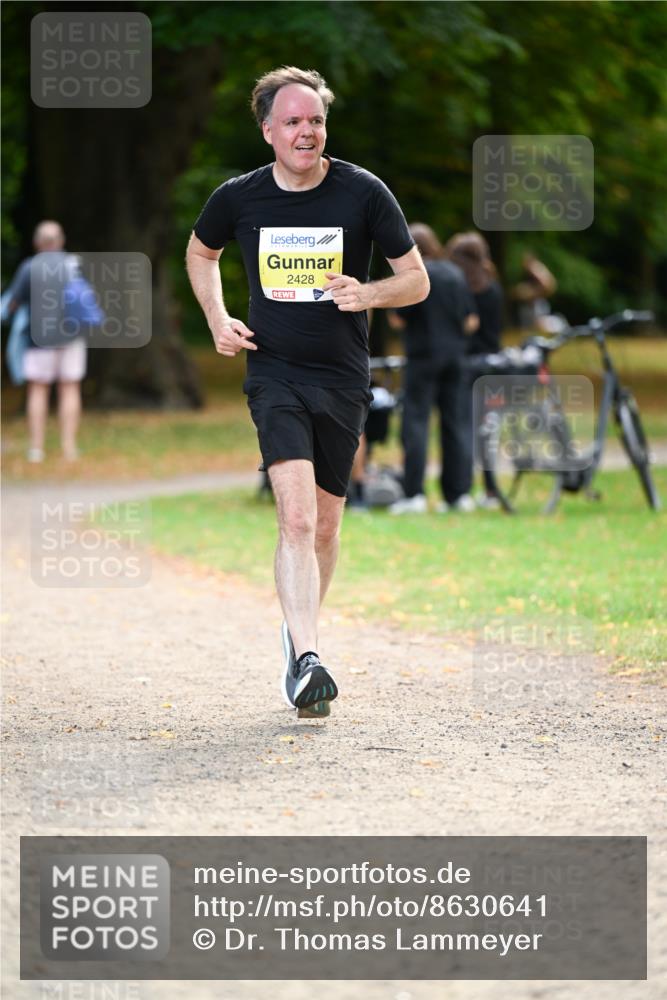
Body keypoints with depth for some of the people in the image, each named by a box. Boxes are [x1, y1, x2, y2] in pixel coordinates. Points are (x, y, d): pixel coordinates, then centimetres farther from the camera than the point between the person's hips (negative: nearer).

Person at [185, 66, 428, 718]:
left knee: (324, 524, 11)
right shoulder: (238, 199, -2)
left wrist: (368, 294, -21)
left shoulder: (363, 193, -5)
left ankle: (298, 631, 36)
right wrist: (217, 318, 4)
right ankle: (307, 660, -28)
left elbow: (417, 280, 0)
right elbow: (200, 253, 20)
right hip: (273, 371, -1)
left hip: (342, 378, 1)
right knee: (296, 515, -20)